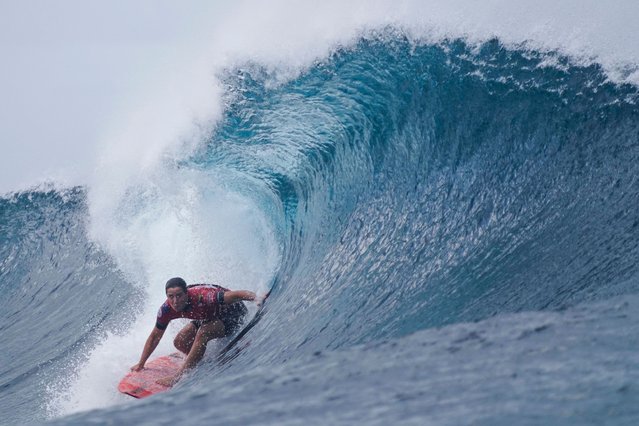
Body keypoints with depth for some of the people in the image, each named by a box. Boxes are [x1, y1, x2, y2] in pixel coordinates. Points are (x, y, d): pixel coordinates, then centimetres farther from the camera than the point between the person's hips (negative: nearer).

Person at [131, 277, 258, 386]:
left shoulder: (202, 297, -39)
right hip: (209, 317, 6)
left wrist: (258, 299, -57)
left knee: (202, 333, -30)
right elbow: (155, 337, -3)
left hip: (233, 313, -6)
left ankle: (178, 377, -23)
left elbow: (237, 294, -39)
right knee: (180, 342, -9)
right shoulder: (167, 309, -19)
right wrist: (141, 364, 3)